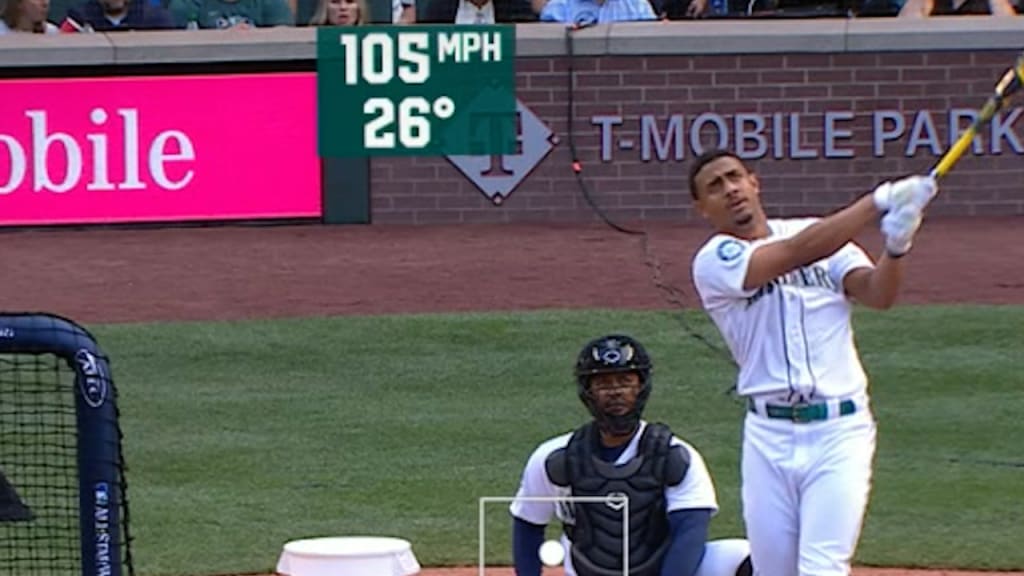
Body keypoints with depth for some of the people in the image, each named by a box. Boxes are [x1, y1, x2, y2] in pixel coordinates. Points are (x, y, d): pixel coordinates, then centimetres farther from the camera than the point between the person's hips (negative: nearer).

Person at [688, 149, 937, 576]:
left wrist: (896, 247, -29)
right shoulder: (714, 261, -4)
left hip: (839, 432, 0)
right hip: (769, 438, 0)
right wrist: (879, 202, -25)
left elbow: (877, 294, -7)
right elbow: (798, 253, -19)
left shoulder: (821, 233, 7)